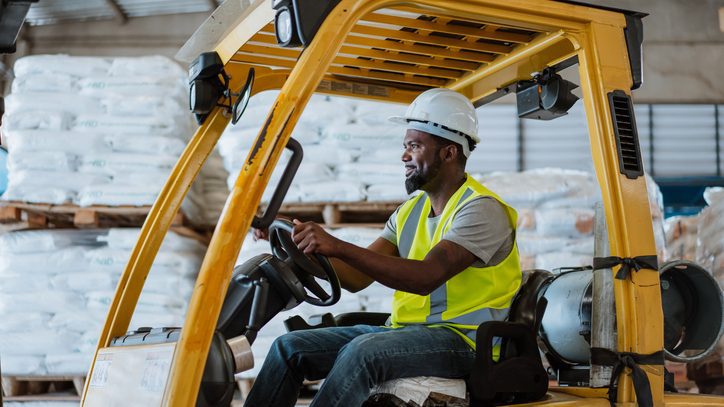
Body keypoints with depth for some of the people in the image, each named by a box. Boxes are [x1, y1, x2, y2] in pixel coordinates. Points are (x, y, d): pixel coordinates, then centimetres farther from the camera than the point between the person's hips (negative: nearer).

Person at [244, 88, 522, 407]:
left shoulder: (482, 209, -11)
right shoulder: (411, 210, 16)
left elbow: (426, 277, -26)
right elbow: (356, 278, 10)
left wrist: (338, 247, -31)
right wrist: (302, 241, -4)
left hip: (459, 341, -8)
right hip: (403, 332, 8)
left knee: (363, 351, -35)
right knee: (290, 347, -2)